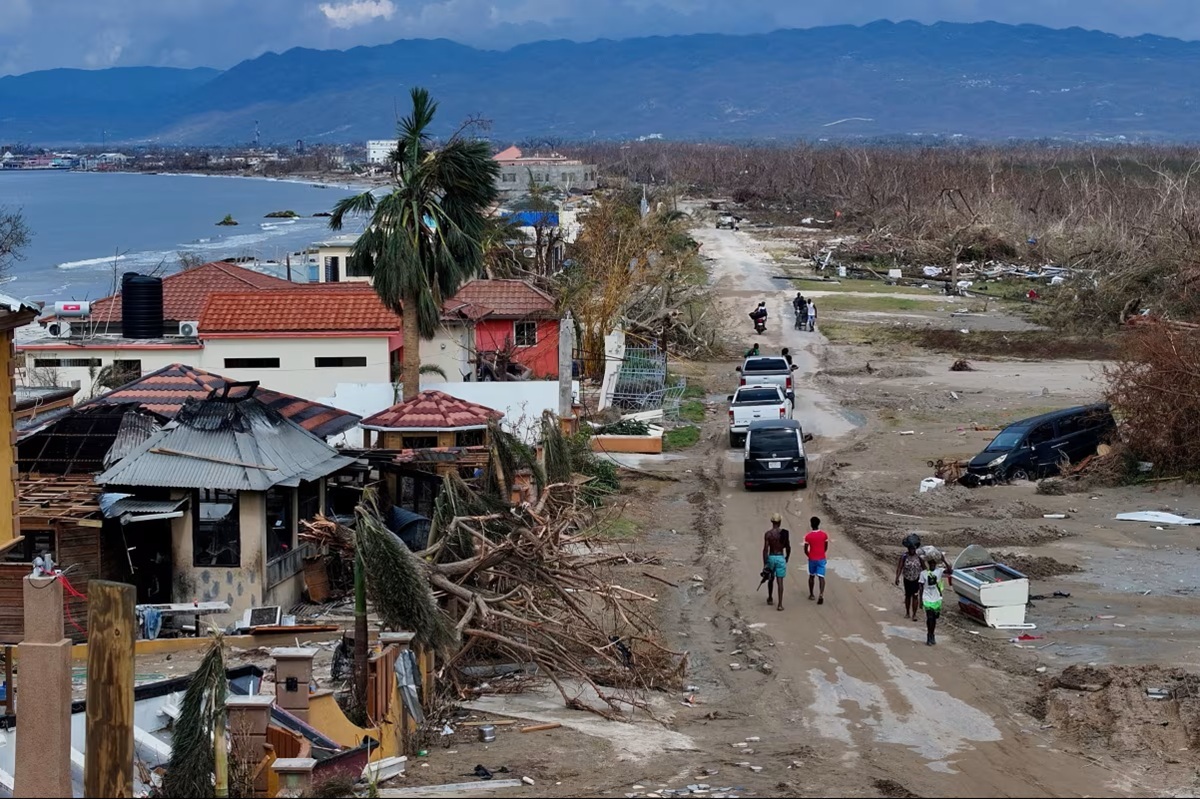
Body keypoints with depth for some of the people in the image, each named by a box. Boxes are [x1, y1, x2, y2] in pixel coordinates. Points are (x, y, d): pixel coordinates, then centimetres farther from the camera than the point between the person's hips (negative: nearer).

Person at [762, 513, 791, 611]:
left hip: (771, 558, 1)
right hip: (781, 558, -1)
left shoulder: (767, 534, -7)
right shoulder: (785, 533, -5)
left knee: (771, 578, 23)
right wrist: (787, 558, 19)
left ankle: (770, 599, 38)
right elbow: (788, 548, 1)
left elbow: (765, 549, -10)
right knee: (780, 581, -3)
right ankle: (780, 604, -10)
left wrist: (764, 564, -7)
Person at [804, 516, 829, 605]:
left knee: (811, 576, 19)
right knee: (821, 577, -5)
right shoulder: (824, 535, -6)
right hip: (821, 559, 0)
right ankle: (821, 594, -25)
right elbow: (826, 548, 5)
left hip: (812, 559, 0)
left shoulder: (808, 536, -11)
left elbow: (805, 550, -6)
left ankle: (811, 595, 27)